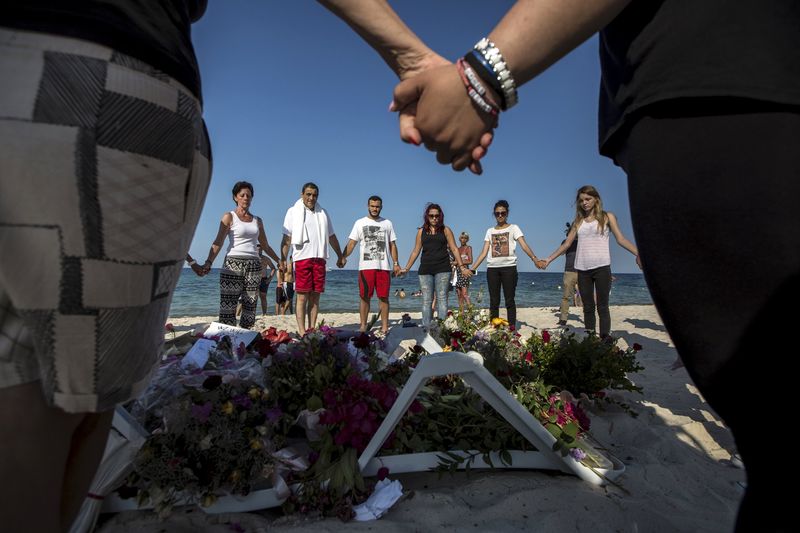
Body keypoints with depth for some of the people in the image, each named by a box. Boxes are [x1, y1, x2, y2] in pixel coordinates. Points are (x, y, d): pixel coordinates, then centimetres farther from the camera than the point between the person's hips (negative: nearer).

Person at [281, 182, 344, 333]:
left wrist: (340, 256, 22)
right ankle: (301, 331, -2)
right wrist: (283, 259, -8)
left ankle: (312, 329, 12)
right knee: (302, 297, -5)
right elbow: (287, 238, 0)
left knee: (315, 297, 5)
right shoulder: (293, 212, 5)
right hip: (302, 258, -4)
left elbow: (332, 237, 21)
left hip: (319, 259, 4)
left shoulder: (323, 213, 16)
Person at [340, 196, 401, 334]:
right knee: (364, 297, 2)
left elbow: (392, 245, 13)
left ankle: (384, 326, 10)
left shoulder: (387, 223, 13)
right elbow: (351, 242, 0)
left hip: (384, 266, 1)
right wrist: (343, 257, -16)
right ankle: (363, 326, 11)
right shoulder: (360, 223, 8)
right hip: (365, 266, -1)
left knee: (384, 297, 3)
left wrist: (396, 263, 3)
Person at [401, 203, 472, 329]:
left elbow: (454, 249, 6)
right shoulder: (421, 231, 12)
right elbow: (415, 251, 14)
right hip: (425, 270, 2)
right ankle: (426, 328, 4)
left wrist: (462, 267, -2)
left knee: (442, 298, -4)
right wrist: (406, 269, 12)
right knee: (426, 300, 1)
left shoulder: (445, 230, 8)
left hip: (442, 269, -2)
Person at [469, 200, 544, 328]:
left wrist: (535, 259, -26)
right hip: (492, 268, 3)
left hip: (509, 267, -3)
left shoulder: (513, 228, 5)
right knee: (494, 301, 4)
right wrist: (472, 268, 2)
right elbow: (484, 253, 10)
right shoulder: (490, 231, 15)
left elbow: (524, 246, -9)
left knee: (509, 300, -3)